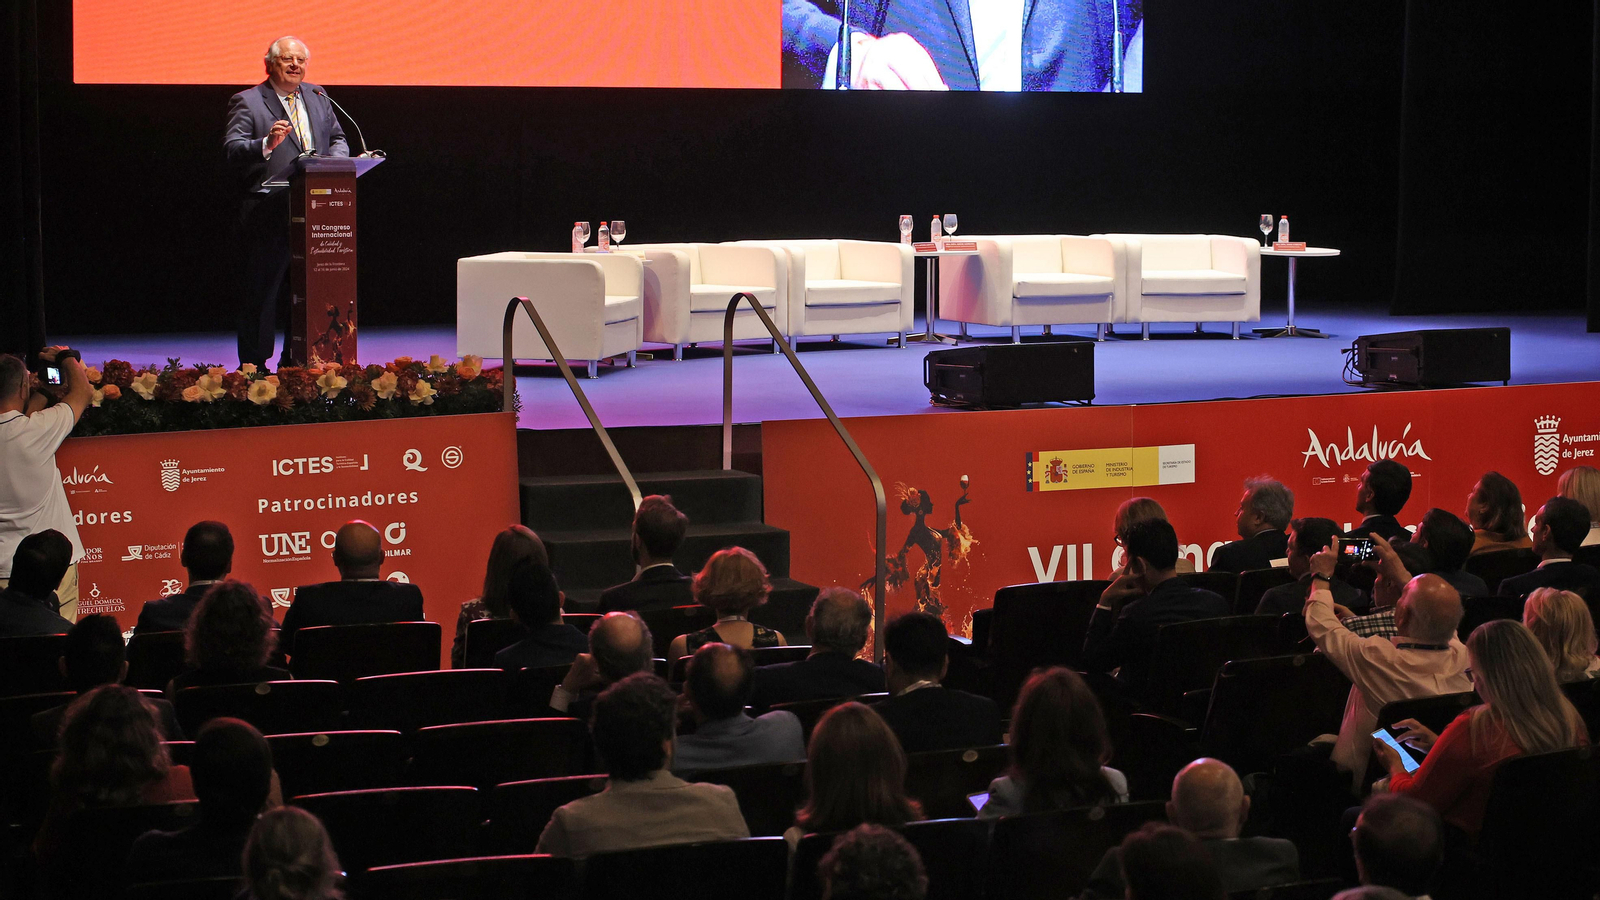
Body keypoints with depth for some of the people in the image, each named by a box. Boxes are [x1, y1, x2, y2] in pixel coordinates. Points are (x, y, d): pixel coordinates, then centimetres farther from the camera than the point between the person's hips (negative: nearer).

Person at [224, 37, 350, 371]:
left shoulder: (317, 97, 17)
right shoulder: (247, 102, -2)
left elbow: (337, 138, 22)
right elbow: (233, 149, -12)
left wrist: (334, 160, -1)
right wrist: (267, 144, -30)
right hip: (267, 214, -6)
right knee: (261, 292, -2)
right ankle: (253, 366, 3)